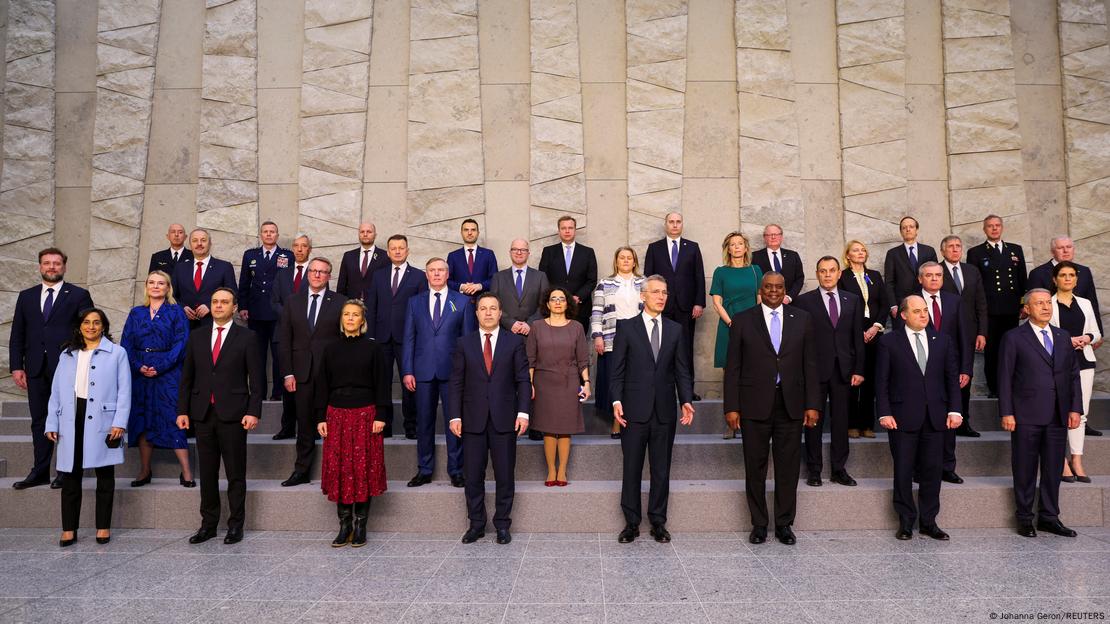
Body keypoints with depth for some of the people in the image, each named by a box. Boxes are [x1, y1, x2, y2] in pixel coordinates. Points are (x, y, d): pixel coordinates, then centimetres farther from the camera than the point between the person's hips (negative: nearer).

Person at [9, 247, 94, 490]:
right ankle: (40, 472, 14)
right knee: (39, 421, 8)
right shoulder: (26, 296, 14)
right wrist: (16, 366, 4)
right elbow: (17, 334, 13)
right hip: (36, 369, 4)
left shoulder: (79, 295, 3)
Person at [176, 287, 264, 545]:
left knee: (235, 473, 3)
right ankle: (208, 524, 20)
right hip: (203, 414, 4)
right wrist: (182, 410, 6)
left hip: (233, 414, -3)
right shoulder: (197, 337, 11)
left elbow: (257, 378, -3)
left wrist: (253, 411, -11)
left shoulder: (247, 337, 0)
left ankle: (236, 525, 13)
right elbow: (187, 377, 12)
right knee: (207, 473, 10)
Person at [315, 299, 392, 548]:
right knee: (338, 467, 3)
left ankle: (360, 525, 9)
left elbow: (382, 383, -1)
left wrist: (380, 416, -8)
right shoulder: (331, 348, 8)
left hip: (365, 415, -2)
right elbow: (323, 385, 9)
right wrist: (321, 417, 3)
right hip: (337, 415, 3)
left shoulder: (372, 348, 1)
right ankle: (344, 525, 13)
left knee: (363, 468, -1)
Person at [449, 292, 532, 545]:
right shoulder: (465, 343, 7)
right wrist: (455, 416, -2)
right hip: (473, 419, 1)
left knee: (505, 475, 6)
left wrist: (523, 412, -8)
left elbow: (523, 380, 2)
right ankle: (476, 524, 20)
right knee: (473, 476, 7)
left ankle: (502, 524, 19)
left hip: (504, 419, -1)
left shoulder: (514, 341, 4)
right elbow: (457, 383, 5)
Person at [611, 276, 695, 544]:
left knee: (661, 469, 9)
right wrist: (617, 400, -13)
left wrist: (686, 400, -5)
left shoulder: (675, 329, 9)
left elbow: (682, 370, 7)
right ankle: (631, 523, 18)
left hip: (665, 411, 2)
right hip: (635, 410, -2)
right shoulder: (627, 327, 1)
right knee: (631, 469, 6)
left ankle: (658, 522, 21)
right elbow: (617, 369, -2)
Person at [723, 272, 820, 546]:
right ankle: (759, 524, 20)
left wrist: (812, 404, 1)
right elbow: (733, 367, 0)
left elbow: (810, 365, 7)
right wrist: (731, 407, -5)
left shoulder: (802, 319, 7)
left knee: (788, 467, 7)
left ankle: (784, 524, 22)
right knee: (755, 467, 6)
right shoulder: (742, 320, 2)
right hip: (755, 405, -1)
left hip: (791, 405, 1)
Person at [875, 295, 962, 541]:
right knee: (903, 471, 4)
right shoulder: (889, 342, 0)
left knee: (932, 470, 7)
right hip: (903, 417, -3)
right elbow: (882, 380, -2)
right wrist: (884, 413, -9)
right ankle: (906, 521, 16)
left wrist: (954, 410, 0)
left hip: (935, 417, 3)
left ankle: (928, 521, 20)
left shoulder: (943, 341, 9)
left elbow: (952, 377, 9)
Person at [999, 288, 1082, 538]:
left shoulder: (1063, 337, 13)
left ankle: (1049, 517, 21)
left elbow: (1074, 375, 13)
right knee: (1025, 470, 4)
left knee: (1053, 469, 9)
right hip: (1027, 416, -4)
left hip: (1058, 417, 4)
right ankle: (1024, 519, 15)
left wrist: (1075, 408, 3)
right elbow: (1005, 378, -4)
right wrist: (1006, 413, -10)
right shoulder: (1014, 338, -2)